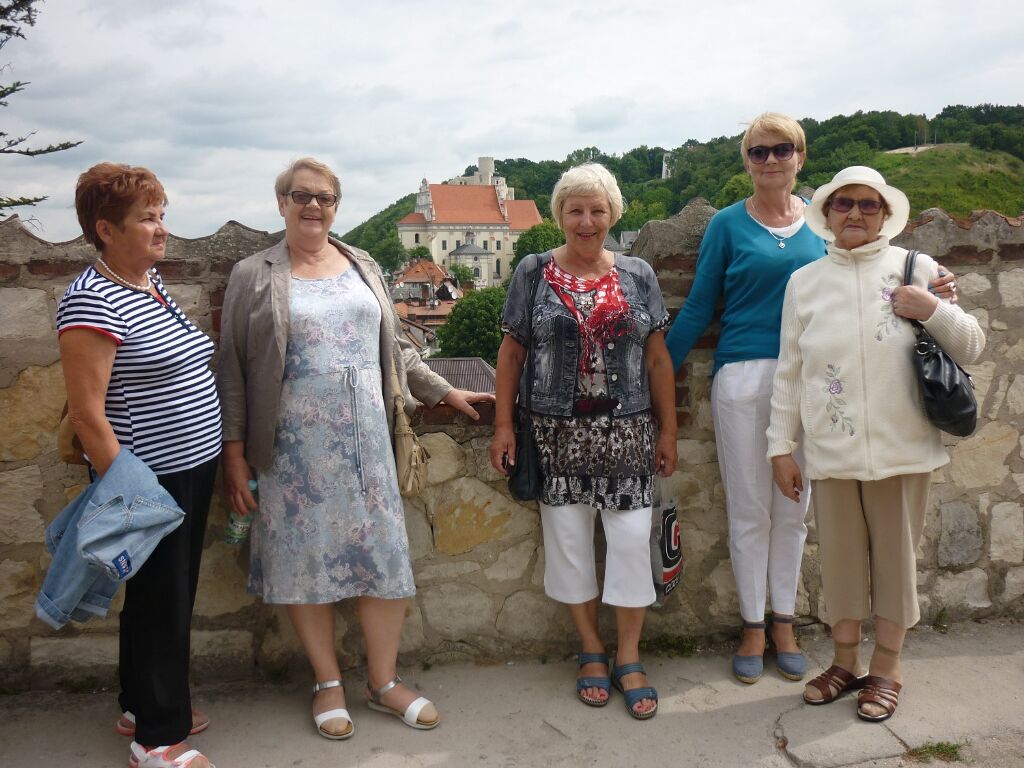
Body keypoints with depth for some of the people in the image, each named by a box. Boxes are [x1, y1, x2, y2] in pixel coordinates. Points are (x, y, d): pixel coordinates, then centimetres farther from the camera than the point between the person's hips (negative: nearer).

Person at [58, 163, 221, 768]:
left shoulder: (152, 280, 9)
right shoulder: (93, 300, -18)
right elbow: (86, 412, -21)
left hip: (192, 469, 9)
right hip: (147, 478, -9)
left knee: (171, 594, 20)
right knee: (161, 601, 4)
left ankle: (144, 705, 39)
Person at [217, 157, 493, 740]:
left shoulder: (363, 266, 12)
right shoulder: (254, 276, 1)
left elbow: (395, 346, 18)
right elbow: (233, 369, 0)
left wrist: (444, 391, 14)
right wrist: (234, 453, -5)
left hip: (367, 436, 3)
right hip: (295, 445, -3)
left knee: (383, 554, 6)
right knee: (308, 557, 7)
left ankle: (384, 682, 24)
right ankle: (329, 683, 26)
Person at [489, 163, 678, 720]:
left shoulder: (637, 275, 5)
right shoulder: (534, 273, 2)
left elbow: (657, 359, 7)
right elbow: (511, 353, 3)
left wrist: (667, 430, 5)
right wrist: (503, 425, -2)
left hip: (628, 431, 1)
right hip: (558, 432, 0)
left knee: (632, 537, 1)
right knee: (569, 537, 7)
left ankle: (628, 658, 18)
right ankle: (591, 649, 26)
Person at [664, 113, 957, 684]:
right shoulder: (729, 224, 1)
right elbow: (699, 308, 3)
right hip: (743, 378, -2)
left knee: (793, 508, 11)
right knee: (749, 509, 5)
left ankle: (784, 623, 27)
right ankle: (754, 626, 22)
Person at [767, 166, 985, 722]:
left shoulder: (917, 270, 2)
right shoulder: (805, 282, 5)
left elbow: (971, 349, 5)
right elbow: (789, 371, 5)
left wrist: (932, 311, -13)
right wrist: (781, 446, 3)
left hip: (901, 449, -1)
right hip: (831, 452, 1)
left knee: (895, 558, 10)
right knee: (840, 559, 12)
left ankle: (885, 671, 28)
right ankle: (845, 662, 31)